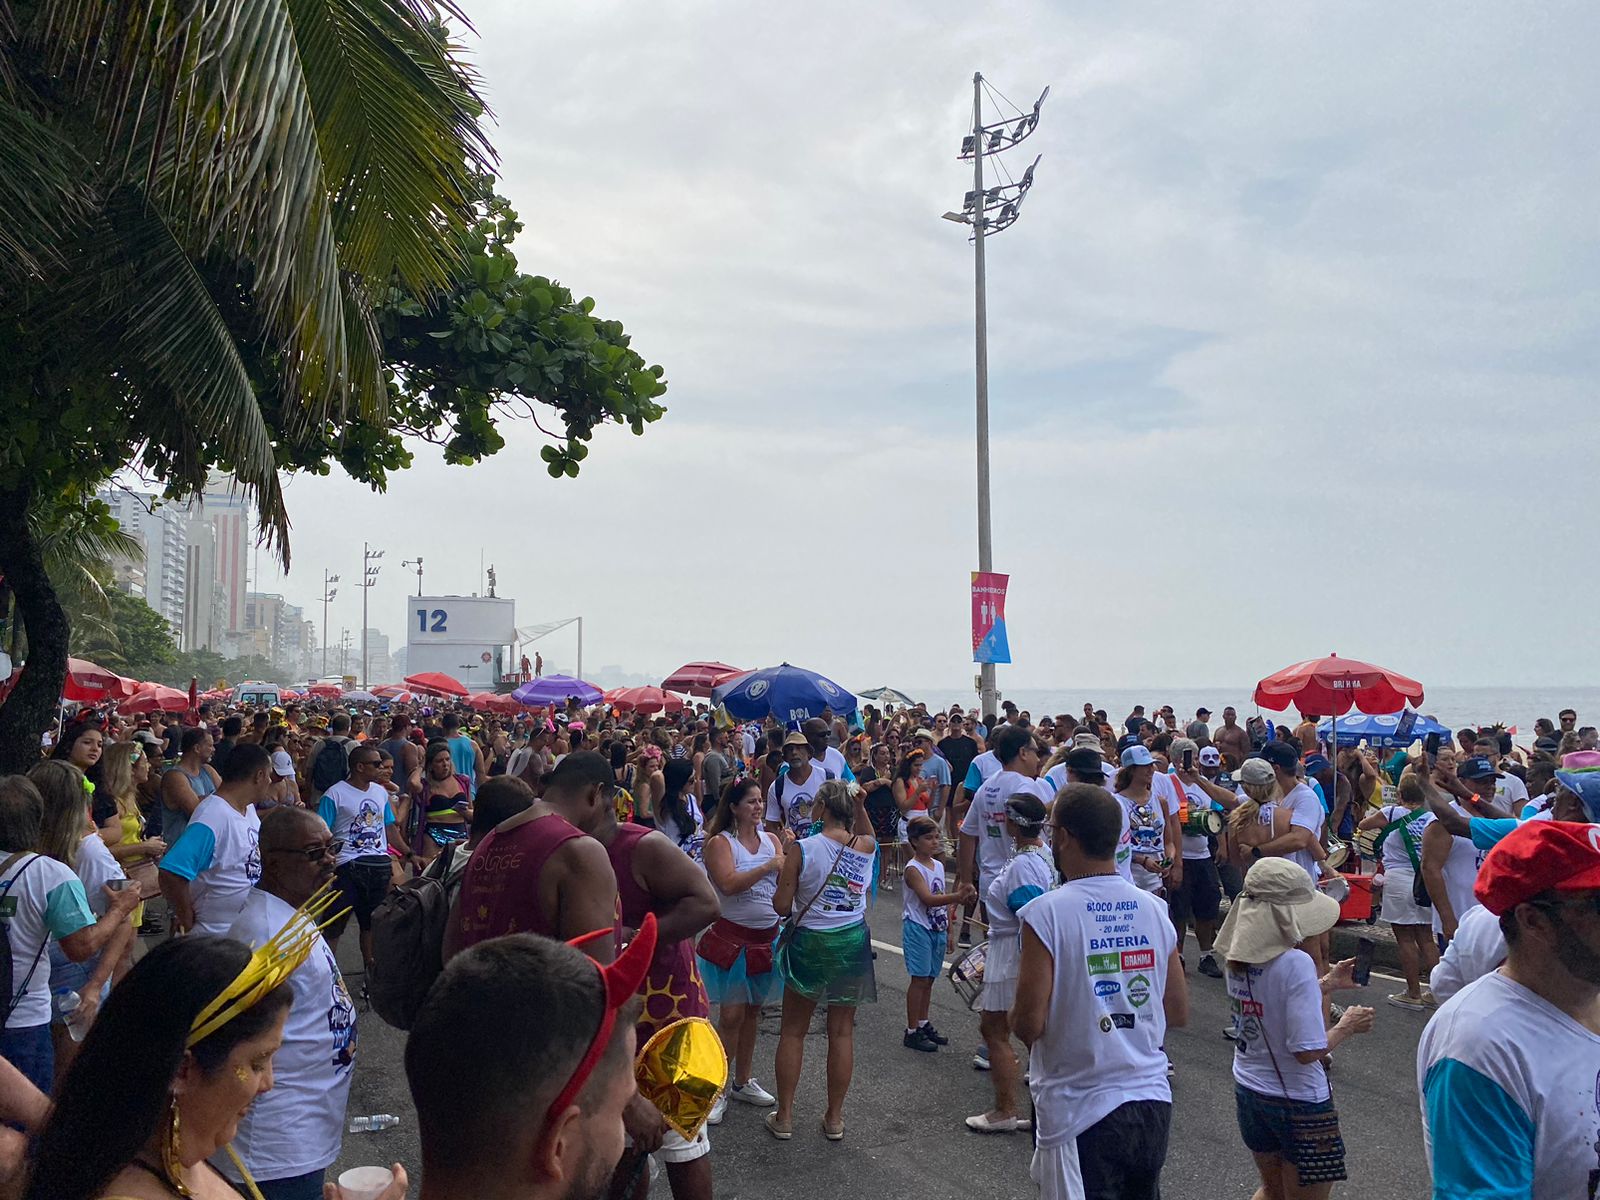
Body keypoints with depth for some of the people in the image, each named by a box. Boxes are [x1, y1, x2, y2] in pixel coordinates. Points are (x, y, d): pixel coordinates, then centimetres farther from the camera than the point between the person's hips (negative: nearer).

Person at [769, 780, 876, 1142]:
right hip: (852, 942, 3)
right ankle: (835, 1118, 21)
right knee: (842, 1031, 12)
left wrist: (782, 867, 3)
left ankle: (784, 1116, 19)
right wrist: (859, 803, 12)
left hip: (810, 944, -2)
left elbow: (782, 906, -12)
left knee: (793, 1031, 12)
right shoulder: (866, 847, -5)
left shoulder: (803, 849, -16)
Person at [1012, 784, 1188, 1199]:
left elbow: (1029, 1024, -17)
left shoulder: (1047, 913, -17)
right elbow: (1179, 1013, 8)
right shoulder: (1154, 909, 0)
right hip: (1153, 1102, 5)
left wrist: (1017, 1014, 4)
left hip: (1081, 1114, -5)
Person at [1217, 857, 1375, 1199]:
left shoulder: (1238, 956, -4)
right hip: (1297, 1101, -7)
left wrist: (1326, 984, 11)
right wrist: (1346, 1025, -10)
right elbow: (1308, 1051, -26)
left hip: (1249, 1091, 7)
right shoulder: (1295, 963, -26)